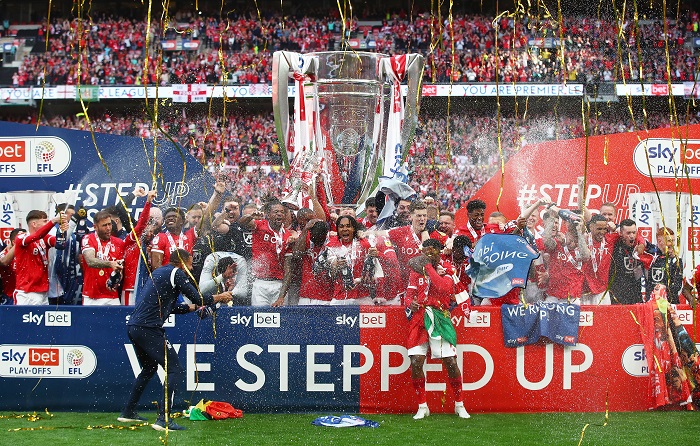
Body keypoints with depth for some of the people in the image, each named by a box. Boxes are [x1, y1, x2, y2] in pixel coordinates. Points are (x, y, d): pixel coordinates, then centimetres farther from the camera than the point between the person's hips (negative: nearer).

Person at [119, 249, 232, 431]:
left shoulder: (159, 272, 22)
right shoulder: (176, 273, -4)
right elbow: (197, 298, -6)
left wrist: (192, 307, 31)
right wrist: (219, 298, 10)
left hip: (133, 326, 10)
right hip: (148, 329, -10)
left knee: (149, 369, 28)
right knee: (176, 371, -7)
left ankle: (127, 412, 31)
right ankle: (163, 419, -15)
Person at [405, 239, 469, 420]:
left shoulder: (446, 270, 4)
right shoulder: (417, 270, 13)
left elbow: (444, 289, -17)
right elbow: (409, 294, 11)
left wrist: (428, 267, -15)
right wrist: (411, 304, -12)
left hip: (440, 320, -2)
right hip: (419, 319, 2)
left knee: (451, 363, -5)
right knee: (416, 363, -7)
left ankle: (459, 405, 14)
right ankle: (422, 407, 7)